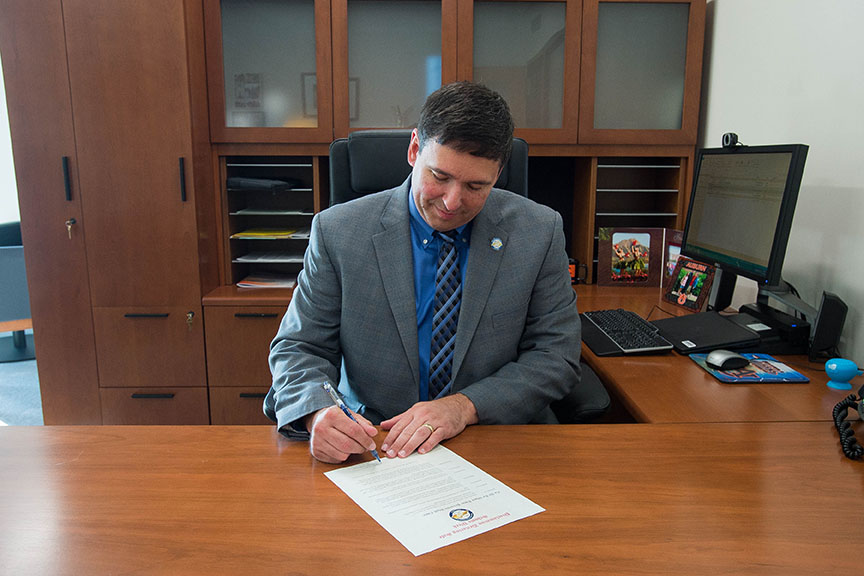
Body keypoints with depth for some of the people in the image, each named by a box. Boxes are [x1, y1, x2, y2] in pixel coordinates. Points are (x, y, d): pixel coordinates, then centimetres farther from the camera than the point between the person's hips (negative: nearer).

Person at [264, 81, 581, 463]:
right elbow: (299, 347, -1)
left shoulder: (540, 232, -3)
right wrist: (318, 413, -24)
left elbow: (556, 355, -3)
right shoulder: (337, 232, -6)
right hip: (375, 445, 0)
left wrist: (466, 405, -18)